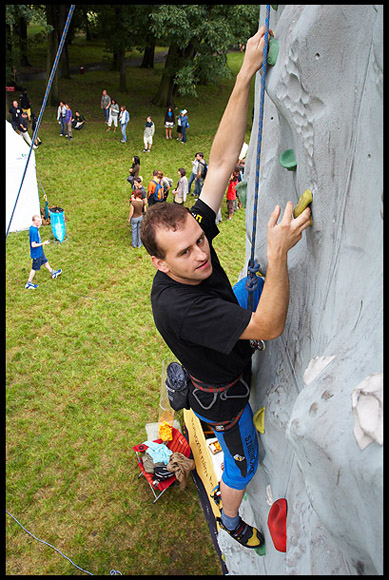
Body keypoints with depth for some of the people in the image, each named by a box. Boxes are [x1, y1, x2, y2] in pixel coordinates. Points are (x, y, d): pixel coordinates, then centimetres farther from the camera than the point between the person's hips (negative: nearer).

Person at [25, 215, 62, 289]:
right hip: (36, 253, -9)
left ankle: (53, 273, 50)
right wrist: (43, 243, -22)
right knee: (34, 268, 6)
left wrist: (42, 243, 12)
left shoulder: (32, 228, -3)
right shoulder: (34, 231, -32)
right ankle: (28, 284, 20)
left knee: (45, 261, 28)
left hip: (39, 251, 9)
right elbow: (33, 245, -30)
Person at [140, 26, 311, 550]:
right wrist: (278, 252, -49)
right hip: (221, 396, -6)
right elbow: (270, 327, -41)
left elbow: (221, 162, -26)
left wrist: (246, 74, -31)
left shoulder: (193, 229, -23)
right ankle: (231, 522, 55)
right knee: (244, 462, 20)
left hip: (229, 365, 7)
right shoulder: (175, 306, -42)